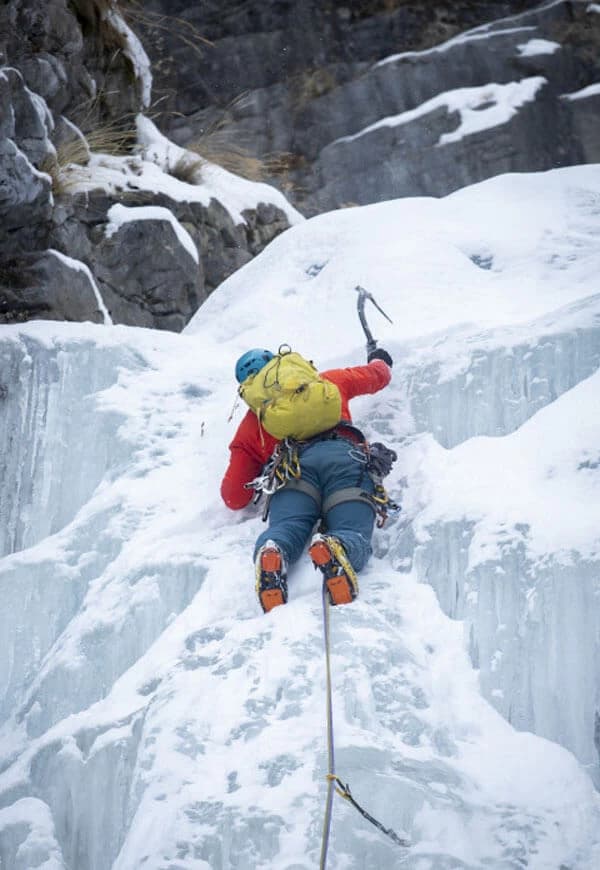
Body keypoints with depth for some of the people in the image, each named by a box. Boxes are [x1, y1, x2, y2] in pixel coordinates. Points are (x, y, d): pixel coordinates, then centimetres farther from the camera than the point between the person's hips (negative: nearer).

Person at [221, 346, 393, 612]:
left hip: (292, 466, 0)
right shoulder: (328, 381, 39)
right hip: (345, 455, 0)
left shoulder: (251, 423, 35)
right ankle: (335, 550, -52)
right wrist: (380, 359, 80)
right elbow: (377, 375, 56)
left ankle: (271, 555, -55)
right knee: (353, 536, -17)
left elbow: (235, 498, 29)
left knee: (284, 530, -19)